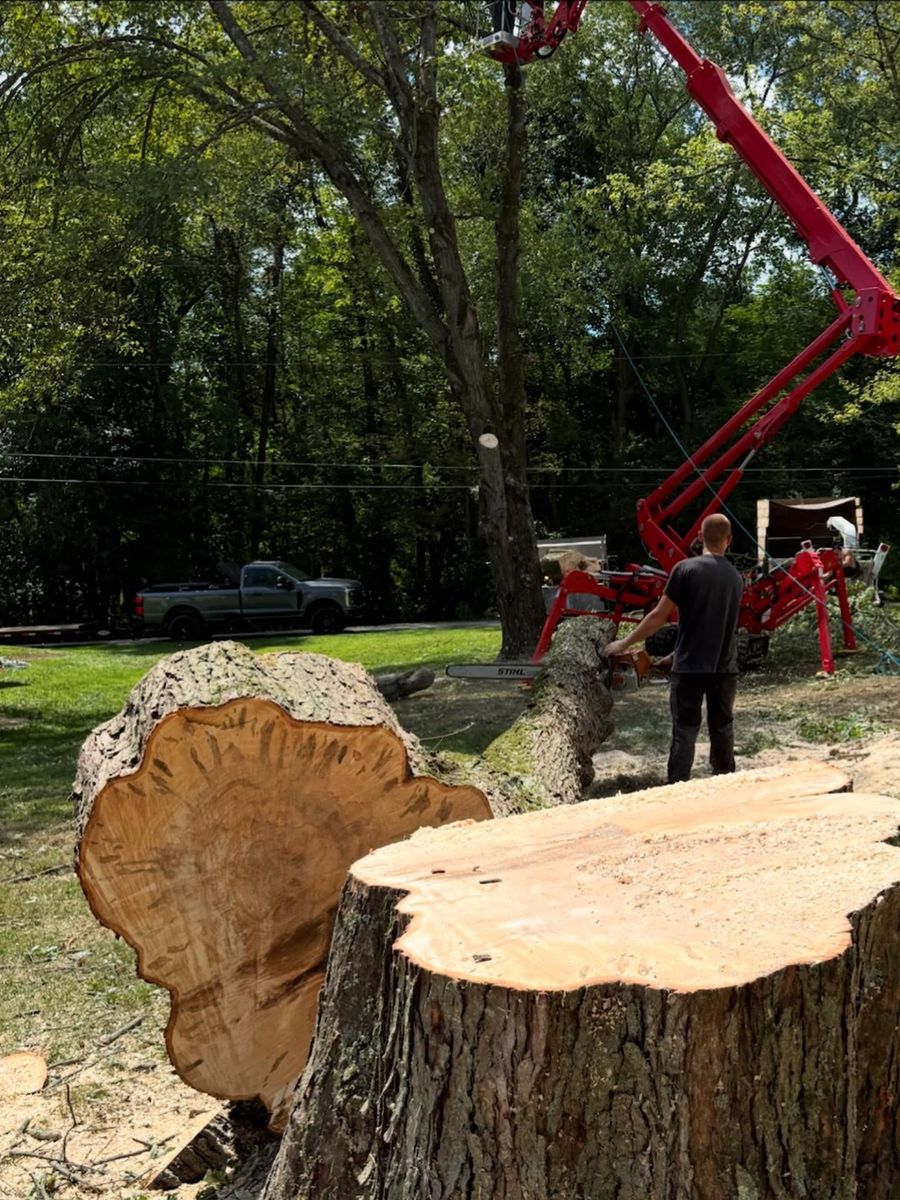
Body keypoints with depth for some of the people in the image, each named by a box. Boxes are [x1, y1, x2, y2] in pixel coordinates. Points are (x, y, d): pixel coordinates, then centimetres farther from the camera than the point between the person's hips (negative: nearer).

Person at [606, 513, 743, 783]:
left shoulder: (685, 569, -9)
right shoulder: (736, 577, 8)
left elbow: (659, 616, -11)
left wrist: (625, 643, 0)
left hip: (689, 667, -4)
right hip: (725, 668, 4)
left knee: (684, 731, 0)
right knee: (722, 728, 16)